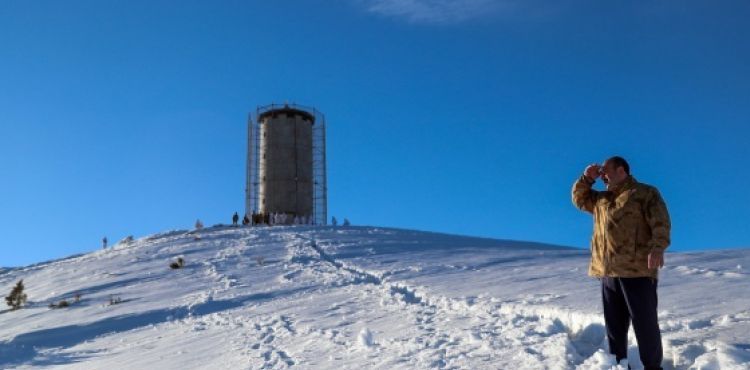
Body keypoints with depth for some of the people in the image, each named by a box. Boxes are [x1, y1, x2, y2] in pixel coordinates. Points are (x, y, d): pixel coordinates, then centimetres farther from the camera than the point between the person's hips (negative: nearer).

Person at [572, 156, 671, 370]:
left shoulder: (646, 193, 0)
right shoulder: (601, 199, 22)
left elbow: (660, 222, -11)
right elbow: (579, 198, 31)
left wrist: (657, 247, -27)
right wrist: (587, 178, 15)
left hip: (638, 270, -7)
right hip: (608, 272, 7)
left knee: (645, 323, -4)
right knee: (614, 324, 11)